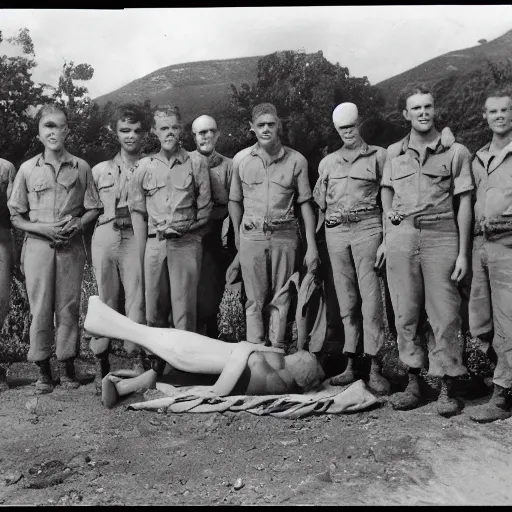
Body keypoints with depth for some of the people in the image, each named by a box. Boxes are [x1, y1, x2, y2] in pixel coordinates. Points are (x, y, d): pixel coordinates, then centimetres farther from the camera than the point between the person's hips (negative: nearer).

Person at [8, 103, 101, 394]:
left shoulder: (81, 168, 5)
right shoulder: (28, 170, 4)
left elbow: (93, 209, 9)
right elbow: (16, 217, 5)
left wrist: (77, 224, -10)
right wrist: (43, 229, -11)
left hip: (72, 247, 0)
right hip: (38, 246, 0)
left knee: (69, 307, 4)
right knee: (40, 308, 1)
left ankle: (67, 365, 15)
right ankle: (43, 370, 12)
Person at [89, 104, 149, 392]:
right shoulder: (101, 170, 18)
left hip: (135, 237, -2)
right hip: (105, 236, 2)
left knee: (136, 299, -8)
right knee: (106, 301, 3)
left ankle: (138, 360, -3)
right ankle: (101, 365, 7)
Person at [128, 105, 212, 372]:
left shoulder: (196, 163, 6)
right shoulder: (144, 166, 11)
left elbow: (205, 208, 8)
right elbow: (137, 210, 11)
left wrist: (186, 227, -5)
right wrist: (141, 252, 5)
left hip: (186, 242, -2)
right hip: (154, 243, 3)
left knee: (184, 309, -4)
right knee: (155, 310, 6)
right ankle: (157, 366, 16)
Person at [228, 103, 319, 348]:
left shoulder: (296, 160, -1)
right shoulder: (241, 159, 3)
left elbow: (305, 204, 1)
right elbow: (234, 201, 11)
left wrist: (311, 246, -2)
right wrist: (238, 236, 10)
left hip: (284, 236, 0)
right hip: (251, 236, 1)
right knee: (255, 300, 4)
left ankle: (278, 352, 16)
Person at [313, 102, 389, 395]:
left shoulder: (378, 156, 5)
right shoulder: (328, 162, 16)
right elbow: (319, 203, 20)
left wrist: (386, 240, -8)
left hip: (367, 228, -4)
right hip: (335, 231, 4)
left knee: (370, 297, -9)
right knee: (347, 300, 5)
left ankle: (375, 369, -5)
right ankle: (351, 366, 10)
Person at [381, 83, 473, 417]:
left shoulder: (456, 152, 4)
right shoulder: (394, 153, 13)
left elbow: (464, 203, 1)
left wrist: (463, 253, -4)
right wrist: (387, 236, 11)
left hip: (441, 237, -3)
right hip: (401, 238, 3)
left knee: (445, 314, -2)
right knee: (405, 313, 5)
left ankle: (447, 389, 8)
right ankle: (414, 383, 17)